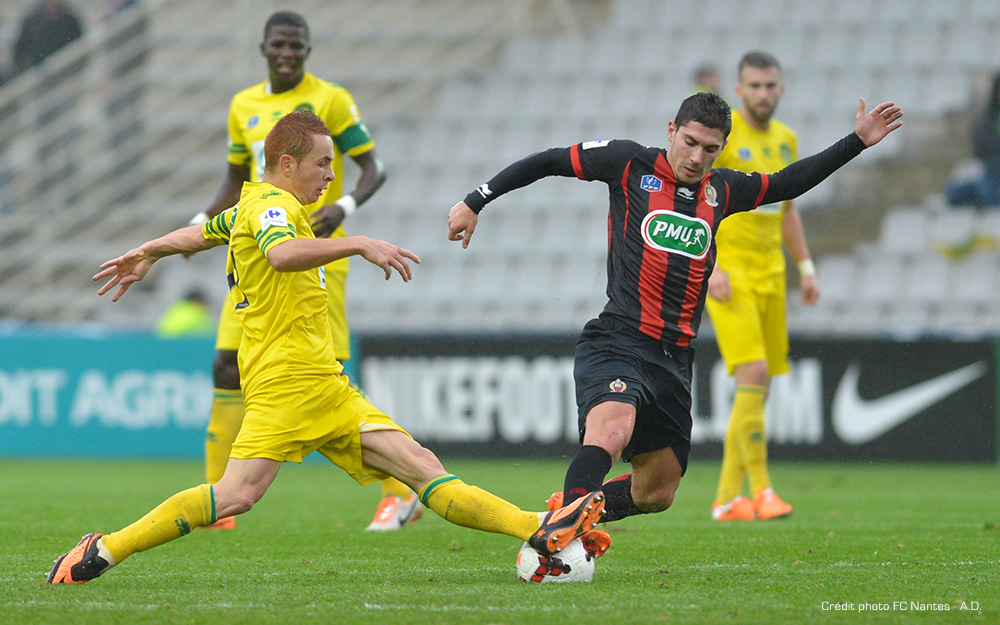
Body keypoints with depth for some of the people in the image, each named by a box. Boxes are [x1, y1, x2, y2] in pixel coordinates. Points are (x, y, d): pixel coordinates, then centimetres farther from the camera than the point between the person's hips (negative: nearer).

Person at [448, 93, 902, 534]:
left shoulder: (721, 190, 15)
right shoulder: (630, 164, 1)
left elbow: (788, 183, 29)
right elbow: (548, 162, 8)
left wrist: (859, 142, 25)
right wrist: (475, 202, 7)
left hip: (674, 359, 6)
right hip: (617, 344, -6)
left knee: (657, 493, 11)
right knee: (611, 431, -36)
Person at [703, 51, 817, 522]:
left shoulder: (785, 140, 14)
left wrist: (805, 266, 18)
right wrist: (709, 266, -19)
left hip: (770, 272, 7)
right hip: (727, 271, -7)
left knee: (758, 385, 5)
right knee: (752, 373, -18)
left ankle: (727, 497, 12)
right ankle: (761, 491, -15)